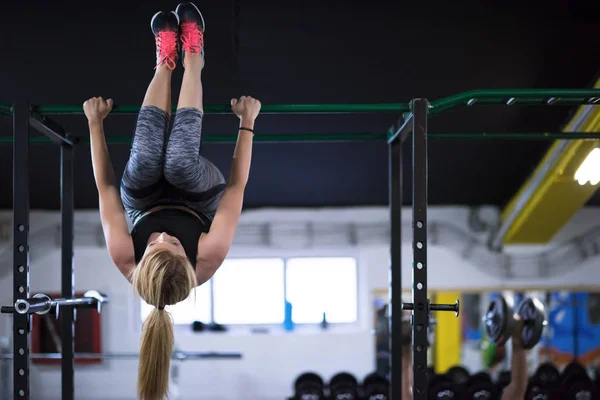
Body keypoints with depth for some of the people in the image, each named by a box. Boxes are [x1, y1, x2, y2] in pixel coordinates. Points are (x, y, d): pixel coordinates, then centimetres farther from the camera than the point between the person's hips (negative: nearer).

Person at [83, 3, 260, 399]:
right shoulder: (207, 261, -42)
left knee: (147, 158, -31)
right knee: (180, 162, -32)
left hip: (144, 205, 1)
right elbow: (237, 185, -31)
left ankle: (166, 59, -5)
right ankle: (192, 56, -6)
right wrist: (248, 122, -23)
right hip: (198, 206, 0)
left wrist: (95, 123, -19)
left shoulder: (126, 263, -40)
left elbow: (106, 187, -28)